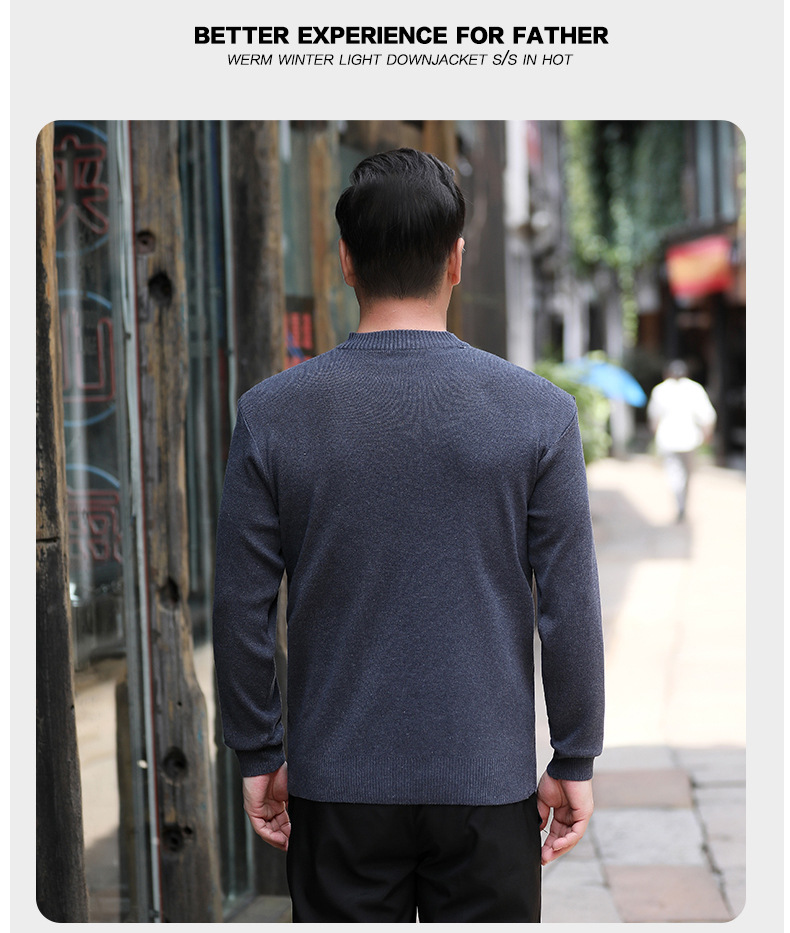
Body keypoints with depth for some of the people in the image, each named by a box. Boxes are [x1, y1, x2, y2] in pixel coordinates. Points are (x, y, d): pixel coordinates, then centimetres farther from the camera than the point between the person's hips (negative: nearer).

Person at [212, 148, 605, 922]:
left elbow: (242, 609, -2)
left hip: (337, 783, 1)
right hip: (488, 780, 0)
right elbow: (570, 610, -6)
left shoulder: (271, 414, -6)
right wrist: (574, 762, 4)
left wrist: (258, 756, 9)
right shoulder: (538, 411, -7)